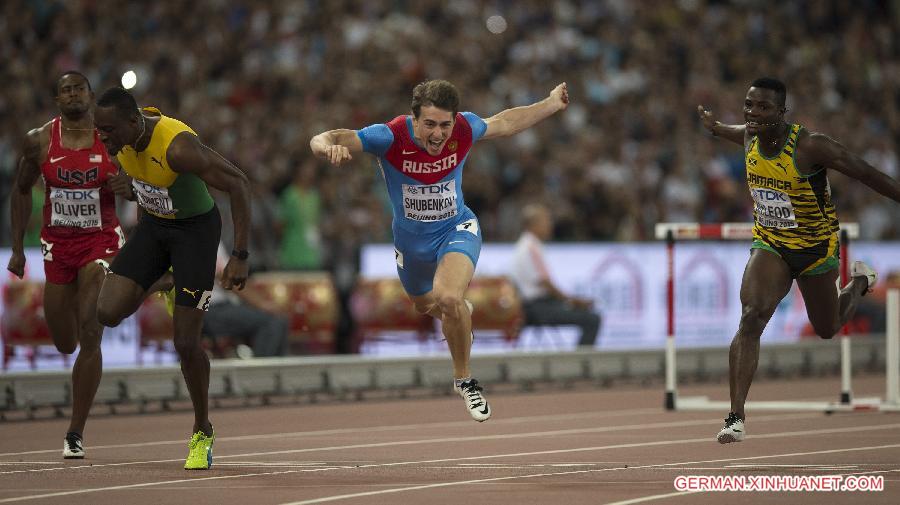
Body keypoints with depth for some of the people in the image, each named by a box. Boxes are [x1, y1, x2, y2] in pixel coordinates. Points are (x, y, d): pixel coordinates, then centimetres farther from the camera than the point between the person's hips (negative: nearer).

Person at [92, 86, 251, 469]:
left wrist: (240, 256, -29)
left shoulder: (177, 146, -34)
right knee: (108, 312, -11)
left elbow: (238, 184, -29)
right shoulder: (122, 134, -14)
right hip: (153, 223, 6)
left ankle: (202, 433, 14)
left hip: (195, 227, -6)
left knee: (186, 344, -7)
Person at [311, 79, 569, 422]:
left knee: (449, 299, -30)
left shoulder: (464, 130, -23)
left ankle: (464, 378, -4)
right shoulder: (391, 137, -30)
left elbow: (503, 123, 2)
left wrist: (552, 104, 10)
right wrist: (329, 147, -63)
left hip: (457, 229, -2)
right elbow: (322, 141, -39)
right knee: (426, 307, 28)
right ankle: (458, 313, 68)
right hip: (411, 239, 2)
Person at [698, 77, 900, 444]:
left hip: (816, 245, -3)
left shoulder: (810, 146, -28)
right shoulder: (750, 138, -10)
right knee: (752, 317, -23)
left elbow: (867, 174, -21)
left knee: (827, 329, 19)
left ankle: (860, 281, 55)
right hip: (770, 244, 3)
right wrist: (715, 127, 32)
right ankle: (735, 417, -25)